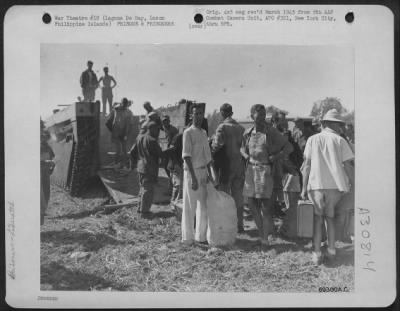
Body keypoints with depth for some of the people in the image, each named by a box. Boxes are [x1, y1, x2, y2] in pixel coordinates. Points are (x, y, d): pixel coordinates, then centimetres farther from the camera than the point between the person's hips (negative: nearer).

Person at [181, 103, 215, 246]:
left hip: (203, 172, 8)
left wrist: (210, 174, 15)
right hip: (191, 172, -8)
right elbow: (186, 156, -15)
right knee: (189, 206, -1)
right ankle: (187, 237, 7)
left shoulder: (204, 133, 14)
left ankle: (201, 235, 22)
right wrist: (193, 177, -20)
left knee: (203, 205, 12)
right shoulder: (188, 132, -9)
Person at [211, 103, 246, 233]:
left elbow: (217, 146, -19)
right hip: (240, 165, 5)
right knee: (238, 196, 12)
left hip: (226, 165, -5)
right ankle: (239, 225, 17)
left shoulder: (222, 127, -11)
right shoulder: (241, 128, 7)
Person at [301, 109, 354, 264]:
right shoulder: (339, 140, 2)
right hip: (336, 184, 0)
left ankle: (317, 251, 2)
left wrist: (304, 187, 2)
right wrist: (353, 184, 9)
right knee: (330, 216, 16)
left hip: (316, 184, 0)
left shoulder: (312, 139, 4)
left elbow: (307, 165, 0)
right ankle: (331, 249, 14)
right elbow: (348, 166, -2)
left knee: (318, 217, 9)